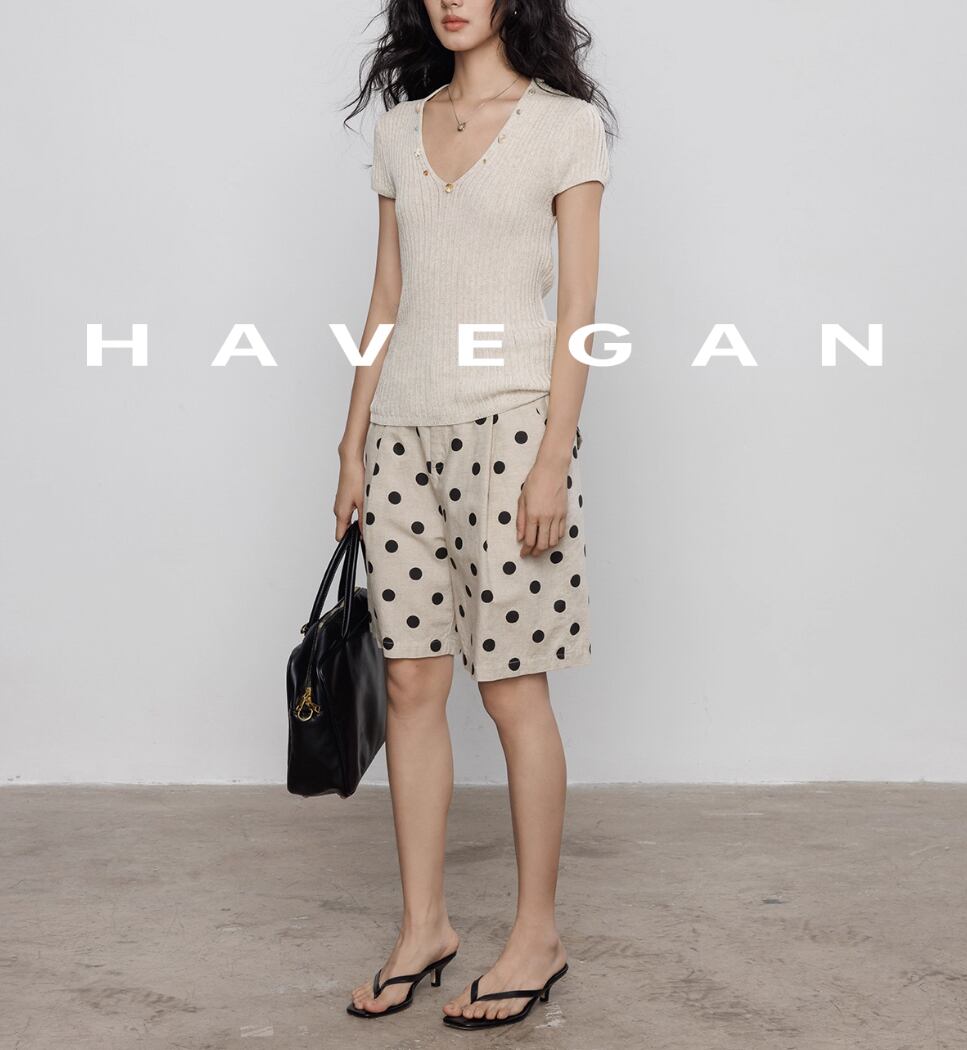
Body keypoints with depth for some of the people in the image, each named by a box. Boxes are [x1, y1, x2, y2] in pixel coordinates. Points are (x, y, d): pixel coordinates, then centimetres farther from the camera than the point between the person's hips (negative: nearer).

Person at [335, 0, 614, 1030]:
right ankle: (423, 924, 18)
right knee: (410, 681, 6)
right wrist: (354, 443, 10)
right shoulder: (399, 130, 13)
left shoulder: (564, 122, -1)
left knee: (512, 687, -1)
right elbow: (386, 300, 14)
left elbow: (577, 308, -6)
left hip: (507, 420, -5)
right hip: (403, 425, 5)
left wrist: (554, 457, -13)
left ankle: (537, 933, 13)